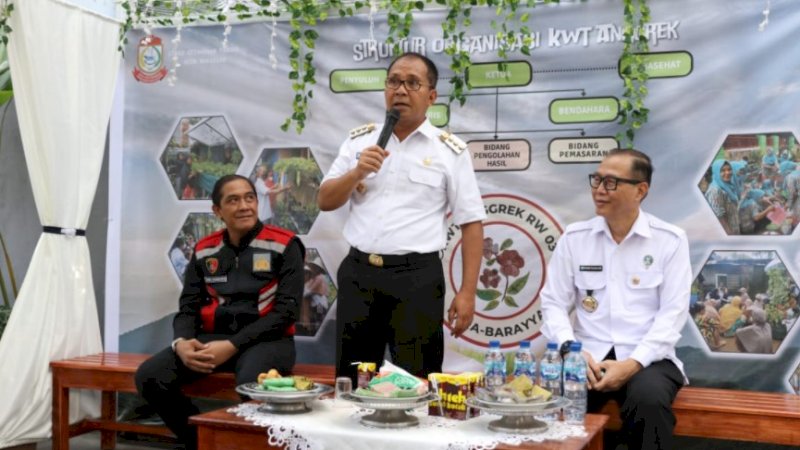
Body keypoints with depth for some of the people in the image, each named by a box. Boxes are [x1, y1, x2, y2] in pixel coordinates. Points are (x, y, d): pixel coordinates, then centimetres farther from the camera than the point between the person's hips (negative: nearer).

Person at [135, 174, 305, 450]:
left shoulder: (284, 246, -2)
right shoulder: (204, 251, 12)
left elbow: (285, 312, -8)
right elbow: (188, 308, 12)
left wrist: (233, 346, -18)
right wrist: (181, 342, -13)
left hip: (266, 339, -5)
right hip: (212, 338, 5)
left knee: (250, 383, -39)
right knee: (149, 377, -17)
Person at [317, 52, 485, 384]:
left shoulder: (450, 151, 0)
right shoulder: (360, 141, 9)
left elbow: (471, 224, -1)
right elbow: (325, 202, 8)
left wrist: (467, 293, -7)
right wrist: (357, 173, -10)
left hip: (417, 277, -3)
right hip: (358, 273, 3)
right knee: (351, 382, 13)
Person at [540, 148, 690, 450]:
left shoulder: (670, 240, 1)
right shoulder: (574, 237, 7)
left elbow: (673, 313, -4)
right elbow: (554, 303, 5)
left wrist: (633, 363, -17)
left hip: (646, 358, -1)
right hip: (588, 356, 1)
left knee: (648, 399, -34)